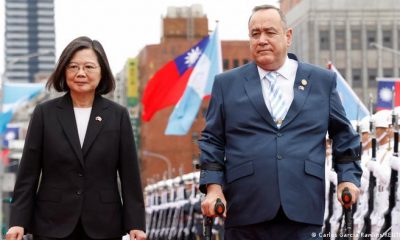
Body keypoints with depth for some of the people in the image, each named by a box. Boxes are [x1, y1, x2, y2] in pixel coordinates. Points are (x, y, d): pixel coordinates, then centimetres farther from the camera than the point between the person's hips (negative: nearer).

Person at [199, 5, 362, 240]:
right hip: (246, 212, 0)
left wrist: (348, 177, 5)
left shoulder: (322, 81, 12)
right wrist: (213, 187, -2)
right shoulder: (227, 84, 11)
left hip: (303, 211, 0)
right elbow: (212, 140, 10)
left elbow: (343, 135, 18)